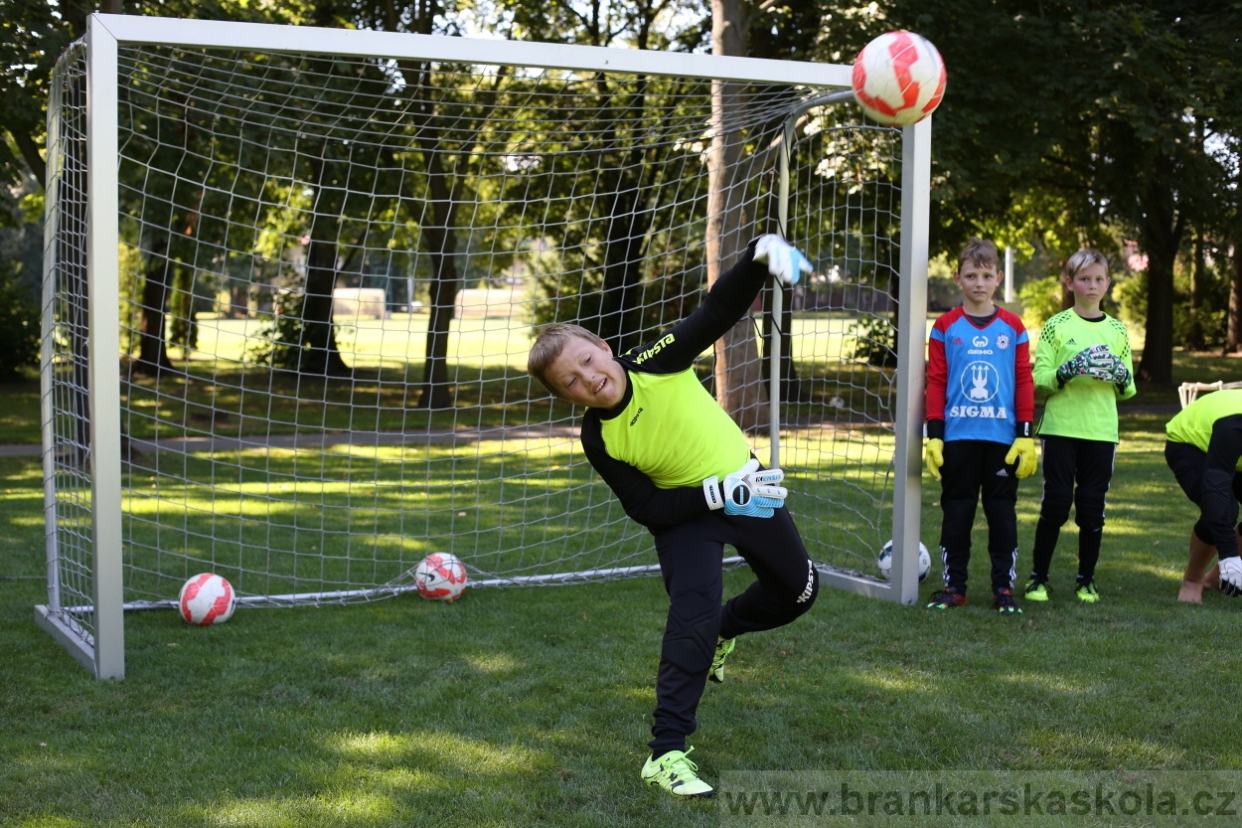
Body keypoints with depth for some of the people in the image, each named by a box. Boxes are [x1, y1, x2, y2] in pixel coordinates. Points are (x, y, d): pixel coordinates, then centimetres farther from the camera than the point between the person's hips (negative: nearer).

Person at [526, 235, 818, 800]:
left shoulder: (657, 363, -21)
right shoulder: (599, 440, -21)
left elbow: (720, 310, -26)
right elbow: (648, 510, -18)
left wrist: (760, 257, -43)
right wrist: (716, 494, -28)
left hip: (748, 486, 3)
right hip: (684, 511, -3)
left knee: (798, 592, 15)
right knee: (694, 610, -24)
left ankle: (725, 630, 45)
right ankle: (666, 753, -17)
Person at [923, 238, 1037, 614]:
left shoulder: (1012, 327, 4)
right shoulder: (946, 327, 3)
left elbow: (1025, 382, 4)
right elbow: (935, 383, 2)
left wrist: (1026, 435, -2)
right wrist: (933, 435, -3)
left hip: (1003, 438, 0)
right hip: (958, 437, 0)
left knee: (1002, 512, 5)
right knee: (956, 512, 6)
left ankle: (1004, 587, 12)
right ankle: (953, 585, 14)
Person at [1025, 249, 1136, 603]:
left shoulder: (1117, 331, 10)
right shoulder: (1057, 326, 1)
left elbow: (1128, 391, 12)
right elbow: (1040, 380, -5)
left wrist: (1119, 373, -9)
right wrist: (1070, 370, -22)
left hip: (1101, 431, 3)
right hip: (1061, 428, -2)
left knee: (1092, 507, 4)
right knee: (1056, 504, -3)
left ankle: (1086, 579, 17)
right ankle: (1038, 577, 9)